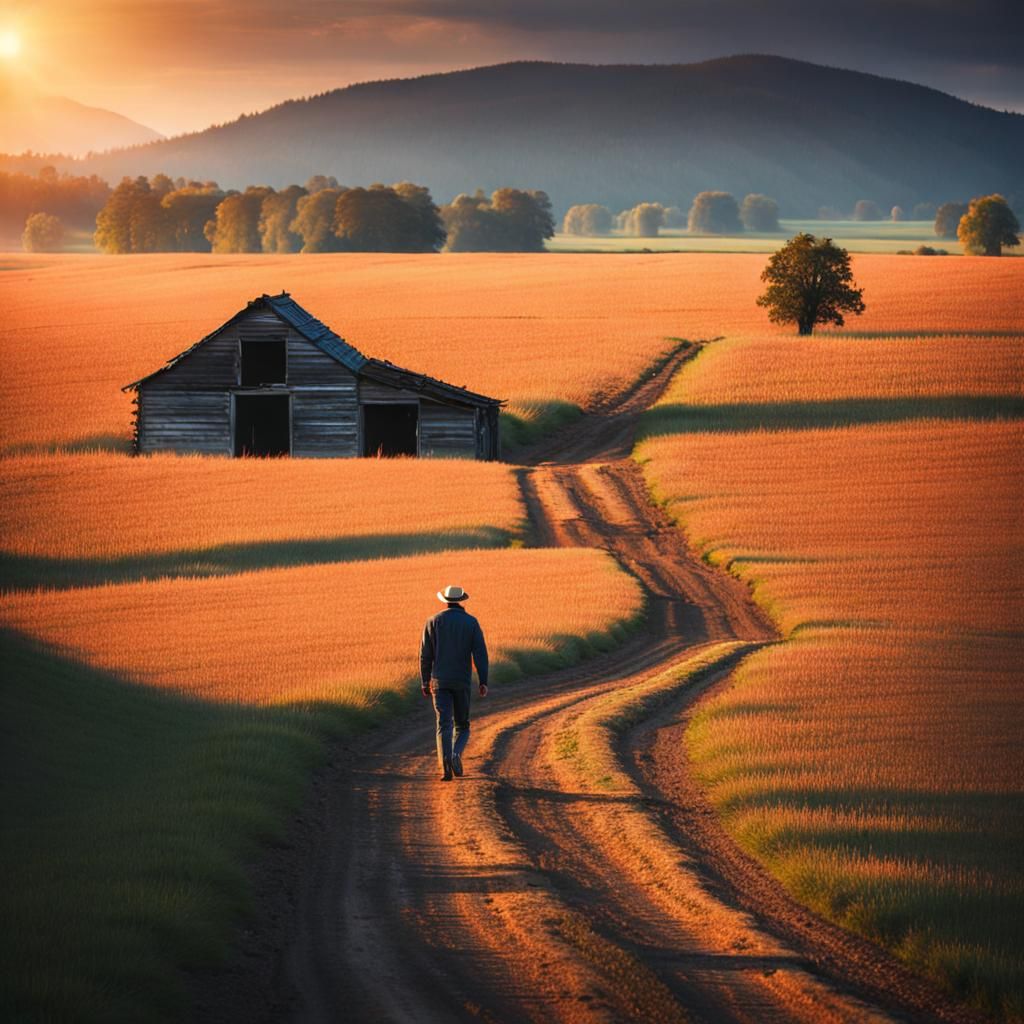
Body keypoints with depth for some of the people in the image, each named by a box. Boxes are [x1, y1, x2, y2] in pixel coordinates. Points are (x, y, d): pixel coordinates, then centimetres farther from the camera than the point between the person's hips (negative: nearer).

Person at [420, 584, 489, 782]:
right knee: (462, 726, 13)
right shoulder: (471, 622, 0)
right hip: (462, 682, 0)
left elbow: (425, 655, 1)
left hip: (440, 682, 0)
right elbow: (480, 653, -6)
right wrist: (483, 682, -5)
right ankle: (456, 754, -16)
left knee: (444, 725, -3)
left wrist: (424, 682, 10)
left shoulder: (433, 622, 1)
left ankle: (446, 767, -21)